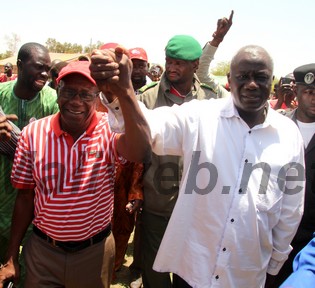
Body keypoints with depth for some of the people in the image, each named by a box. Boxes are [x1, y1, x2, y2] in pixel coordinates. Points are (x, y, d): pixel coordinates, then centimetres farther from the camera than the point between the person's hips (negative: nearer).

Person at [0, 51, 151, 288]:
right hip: (42, 250, 1)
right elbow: (25, 196, 0)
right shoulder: (32, 133, -8)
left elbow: (140, 152, -37)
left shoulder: (109, 128, -14)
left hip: (95, 251, 0)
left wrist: (124, 89, -51)